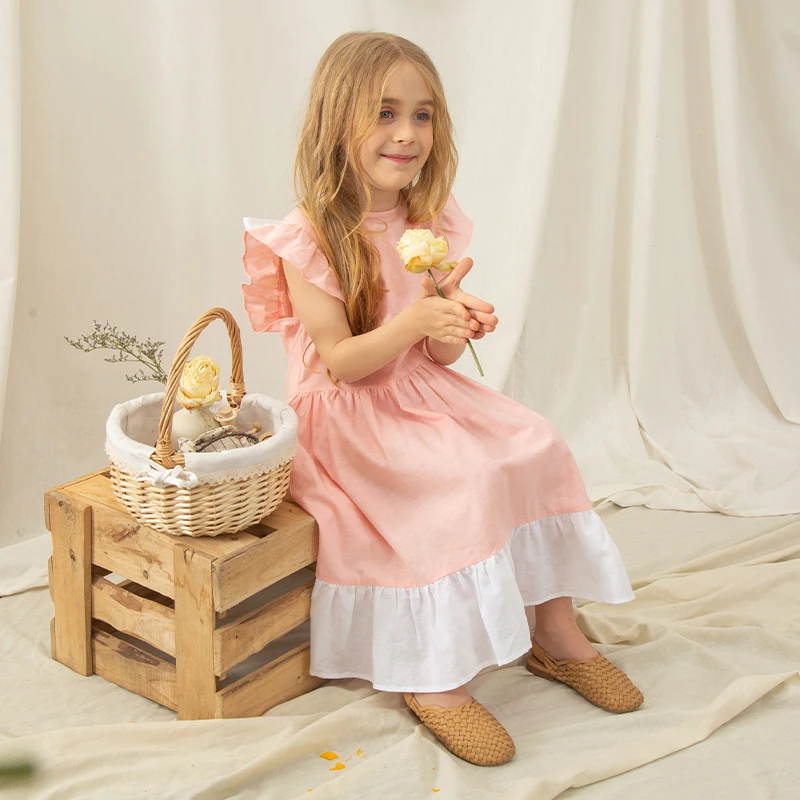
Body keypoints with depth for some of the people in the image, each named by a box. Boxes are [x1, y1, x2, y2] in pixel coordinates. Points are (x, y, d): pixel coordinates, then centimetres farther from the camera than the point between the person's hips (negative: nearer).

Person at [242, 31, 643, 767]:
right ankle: (433, 675, -16)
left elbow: (440, 357, 6)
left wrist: (456, 322, -18)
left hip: (424, 398, 7)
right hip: (346, 419, -7)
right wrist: (414, 321, -31)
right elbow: (339, 362, -16)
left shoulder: (431, 227, 5)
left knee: (535, 449, -11)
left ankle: (556, 633, 5)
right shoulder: (309, 238, -13)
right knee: (459, 484, -28)